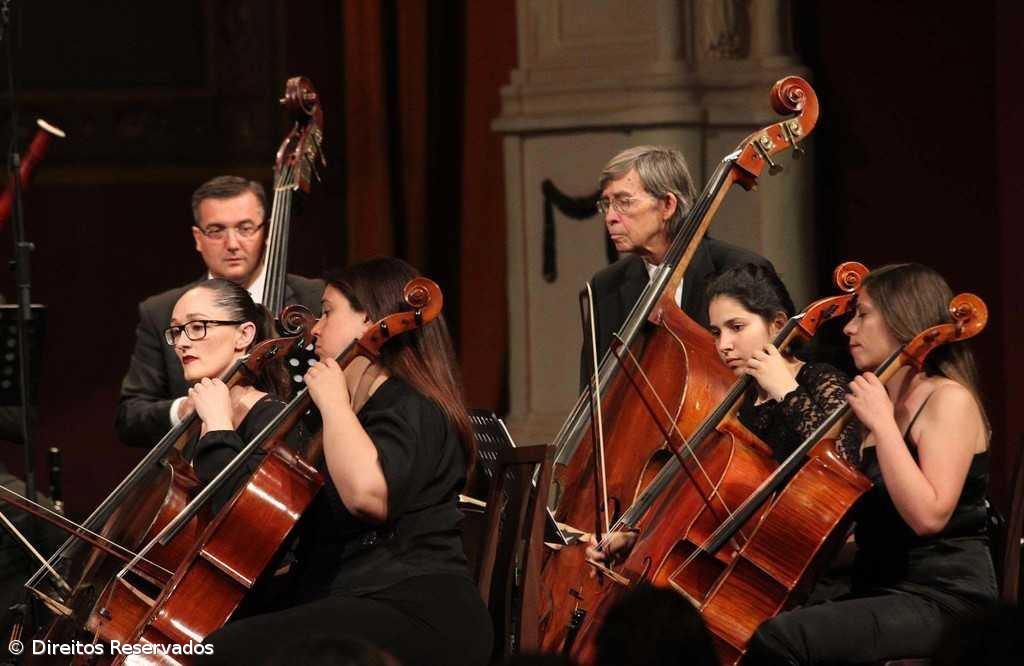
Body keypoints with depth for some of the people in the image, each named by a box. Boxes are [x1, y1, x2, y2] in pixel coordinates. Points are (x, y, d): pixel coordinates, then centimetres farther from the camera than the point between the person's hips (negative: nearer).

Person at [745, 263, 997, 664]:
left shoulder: (949, 399, -9)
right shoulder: (887, 405, 18)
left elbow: (928, 516, -23)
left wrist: (882, 423, -19)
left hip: (943, 599, -9)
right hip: (880, 591, 9)